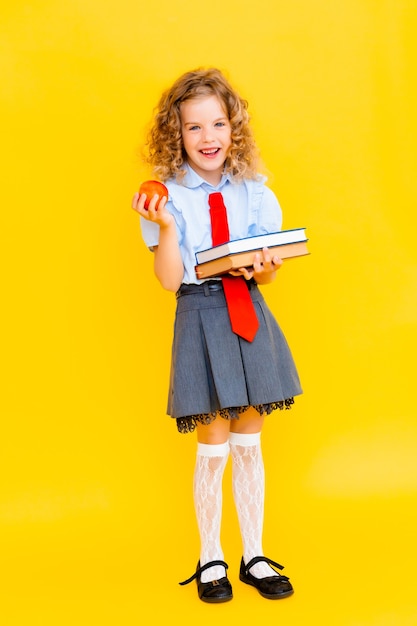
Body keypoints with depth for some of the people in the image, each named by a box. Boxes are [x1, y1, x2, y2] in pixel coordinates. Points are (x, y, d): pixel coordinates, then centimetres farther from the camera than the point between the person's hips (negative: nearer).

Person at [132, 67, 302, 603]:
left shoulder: (254, 193, 4)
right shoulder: (168, 196, -4)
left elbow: (267, 272, 6)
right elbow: (169, 280, -9)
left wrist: (263, 269, -17)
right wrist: (165, 226, -22)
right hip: (201, 317, -3)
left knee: (249, 442, 12)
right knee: (214, 446, 2)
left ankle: (255, 556, 28)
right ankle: (210, 559, 24)